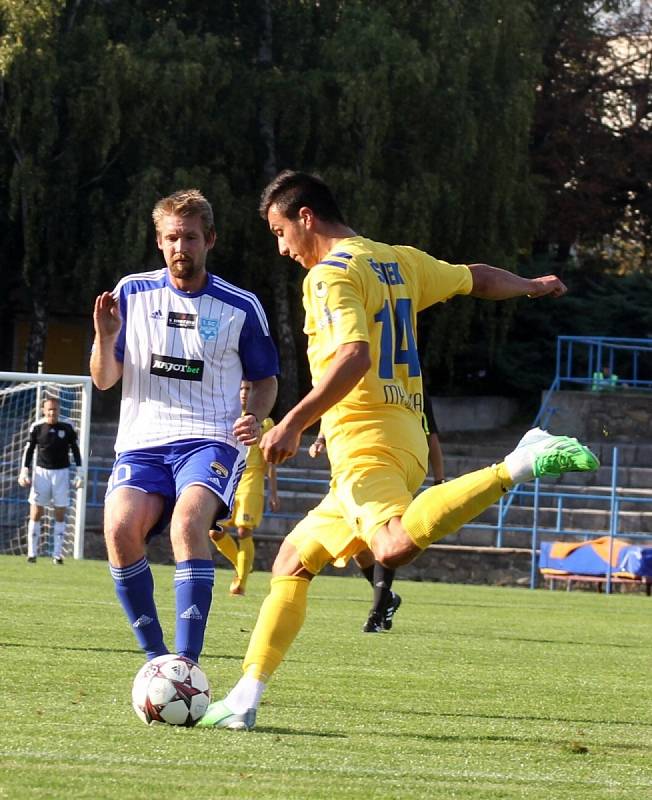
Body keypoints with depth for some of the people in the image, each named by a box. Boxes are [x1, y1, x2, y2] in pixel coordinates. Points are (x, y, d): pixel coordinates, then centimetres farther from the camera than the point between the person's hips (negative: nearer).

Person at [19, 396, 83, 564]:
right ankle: (32, 553, 2)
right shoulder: (37, 427, -1)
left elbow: (75, 451, 6)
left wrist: (79, 473, 2)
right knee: (35, 514, -3)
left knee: (60, 515, 1)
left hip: (61, 472, 0)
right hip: (41, 471, 0)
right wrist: (24, 471, -2)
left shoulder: (67, 428, -1)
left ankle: (57, 554, 5)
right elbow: (29, 450, 6)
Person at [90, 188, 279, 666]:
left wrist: (256, 418, -4)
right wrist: (105, 338, -10)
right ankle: (156, 656, -10)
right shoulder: (132, 294, 8)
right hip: (142, 443, 2)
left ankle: (187, 662, -33)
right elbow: (104, 380, 11)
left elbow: (266, 379, 18)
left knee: (187, 522, -32)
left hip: (211, 441, -2)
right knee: (120, 528, -26)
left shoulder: (241, 308, 6)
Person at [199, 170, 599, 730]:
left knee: (397, 547, -36)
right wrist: (533, 286, 53)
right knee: (294, 560, 15)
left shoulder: (330, 274, -7)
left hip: (364, 441, -10)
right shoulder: (400, 261, 19)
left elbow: (355, 355, -22)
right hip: (406, 438, 10)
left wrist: (295, 422, -24)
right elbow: (478, 279, 33)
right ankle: (245, 698, 10)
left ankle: (520, 465, -33)